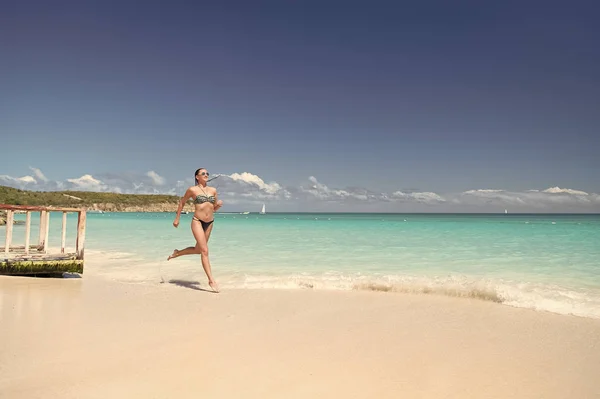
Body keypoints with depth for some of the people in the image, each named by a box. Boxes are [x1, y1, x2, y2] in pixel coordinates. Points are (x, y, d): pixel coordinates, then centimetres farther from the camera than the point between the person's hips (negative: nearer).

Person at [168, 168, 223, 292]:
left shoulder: (213, 190, 9)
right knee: (204, 251, -13)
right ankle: (211, 280, -12)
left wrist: (219, 205, -5)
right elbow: (182, 202, 10)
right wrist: (177, 218, 11)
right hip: (197, 221, -6)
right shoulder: (192, 190, -3)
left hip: (209, 223, 6)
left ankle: (177, 253, 45)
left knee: (198, 250, 19)